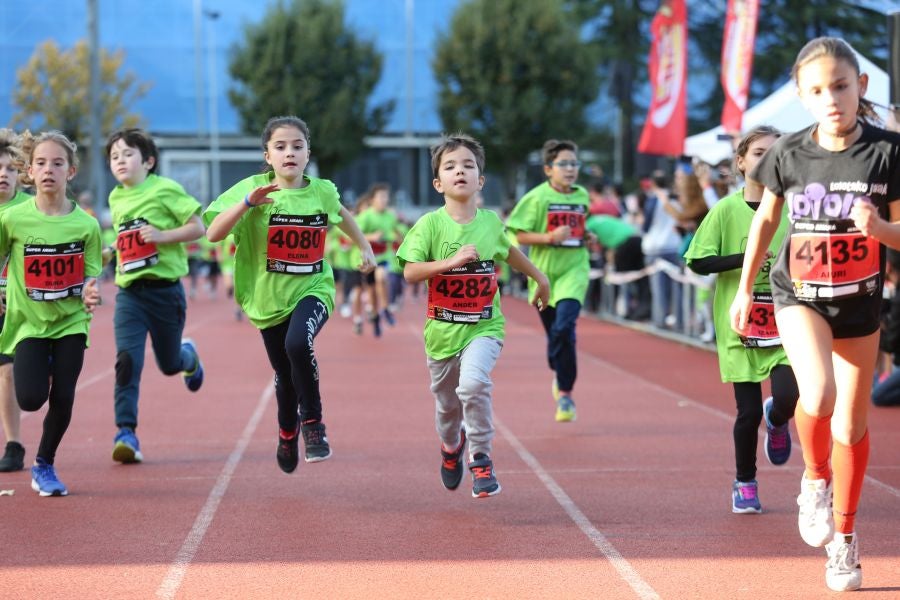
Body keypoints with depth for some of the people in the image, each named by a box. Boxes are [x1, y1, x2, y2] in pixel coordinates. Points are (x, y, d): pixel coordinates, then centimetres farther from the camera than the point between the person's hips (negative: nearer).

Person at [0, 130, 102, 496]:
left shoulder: (85, 225, -6)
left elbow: (90, 275, -1)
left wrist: (89, 292, -21)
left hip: (71, 321, 1)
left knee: (62, 398, -3)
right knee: (31, 398, -16)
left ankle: (44, 466, 20)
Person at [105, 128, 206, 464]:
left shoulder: (165, 190, -7)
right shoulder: (116, 199, 11)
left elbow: (198, 228, -9)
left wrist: (162, 236, -19)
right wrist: (117, 250, 12)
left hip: (165, 289, -3)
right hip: (129, 293, 3)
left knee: (169, 364, 12)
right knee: (127, 360, -15)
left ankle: (189, 356, 50)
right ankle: (125, 432, -15)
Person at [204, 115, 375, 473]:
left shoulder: (322, 191, -4)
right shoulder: (252, 189, -10)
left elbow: (340, 213, 22)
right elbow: (213, 234, -20)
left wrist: (364, 246, 26)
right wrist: (247, 202, -31)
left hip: (312, 289, -1)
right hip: (269, 296, 1)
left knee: (298, 343, -32)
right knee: (285, 376, 12)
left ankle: (312, 423, -12)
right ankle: (287, 432, 45)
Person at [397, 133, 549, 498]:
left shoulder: (491, 222, -1)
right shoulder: (430, 225, -10)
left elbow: (509, 251, 22)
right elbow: (410, 273, -18)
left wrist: (540, 278, 34)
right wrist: (451, 261, -30)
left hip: (484, 326, 0)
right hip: (442, 328, 0)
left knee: (473, 383, -28)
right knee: (446, 403, 15)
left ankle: (481, 459, -10)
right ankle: (451, 447, 50)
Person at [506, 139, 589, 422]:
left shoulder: (582, 196, 6)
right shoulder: (538, 197, -8)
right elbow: (516, 234, -11)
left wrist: (586, 238, 5)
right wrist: (550, 237, -22)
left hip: (574, 270, 1)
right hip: (544, 272, -1)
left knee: (563, 328, -19)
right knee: (554, 332, 8)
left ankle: (564, 391, -10)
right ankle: (560, 375, 38)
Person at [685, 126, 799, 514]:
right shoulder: (727, 210, -3)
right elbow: (698, 261, -6)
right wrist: (744, 258, -17)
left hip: (784, 325, 1)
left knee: (788, 397, -16)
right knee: (748, 411, -1)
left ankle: (776, 422, 22)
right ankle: (744, 484, 22)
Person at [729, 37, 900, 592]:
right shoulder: (790, 154, -9)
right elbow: (766, 219, 7)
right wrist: (745, 288, 10)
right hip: (800, 296, -1)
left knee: (853, 425, 9)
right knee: (818, 396, -26)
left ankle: (845, 535, 28)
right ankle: (815, 478, 5)